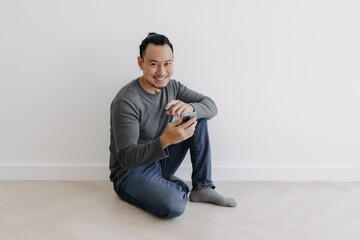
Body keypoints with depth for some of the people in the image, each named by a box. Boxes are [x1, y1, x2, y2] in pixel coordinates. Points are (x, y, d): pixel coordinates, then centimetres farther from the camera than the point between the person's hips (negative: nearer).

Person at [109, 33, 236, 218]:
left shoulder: (171, 86, -1)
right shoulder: (126, 102, -24)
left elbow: (211, 106, -3)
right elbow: (126, 158, -27)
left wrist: (190, 108, -28)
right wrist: (165, 140, -43)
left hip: (160, 160, 7)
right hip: (130, 173, -7)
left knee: (199, 120, -5)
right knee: (173, 206, -35)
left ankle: (202, 188, -3)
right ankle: (176, 186, 2)